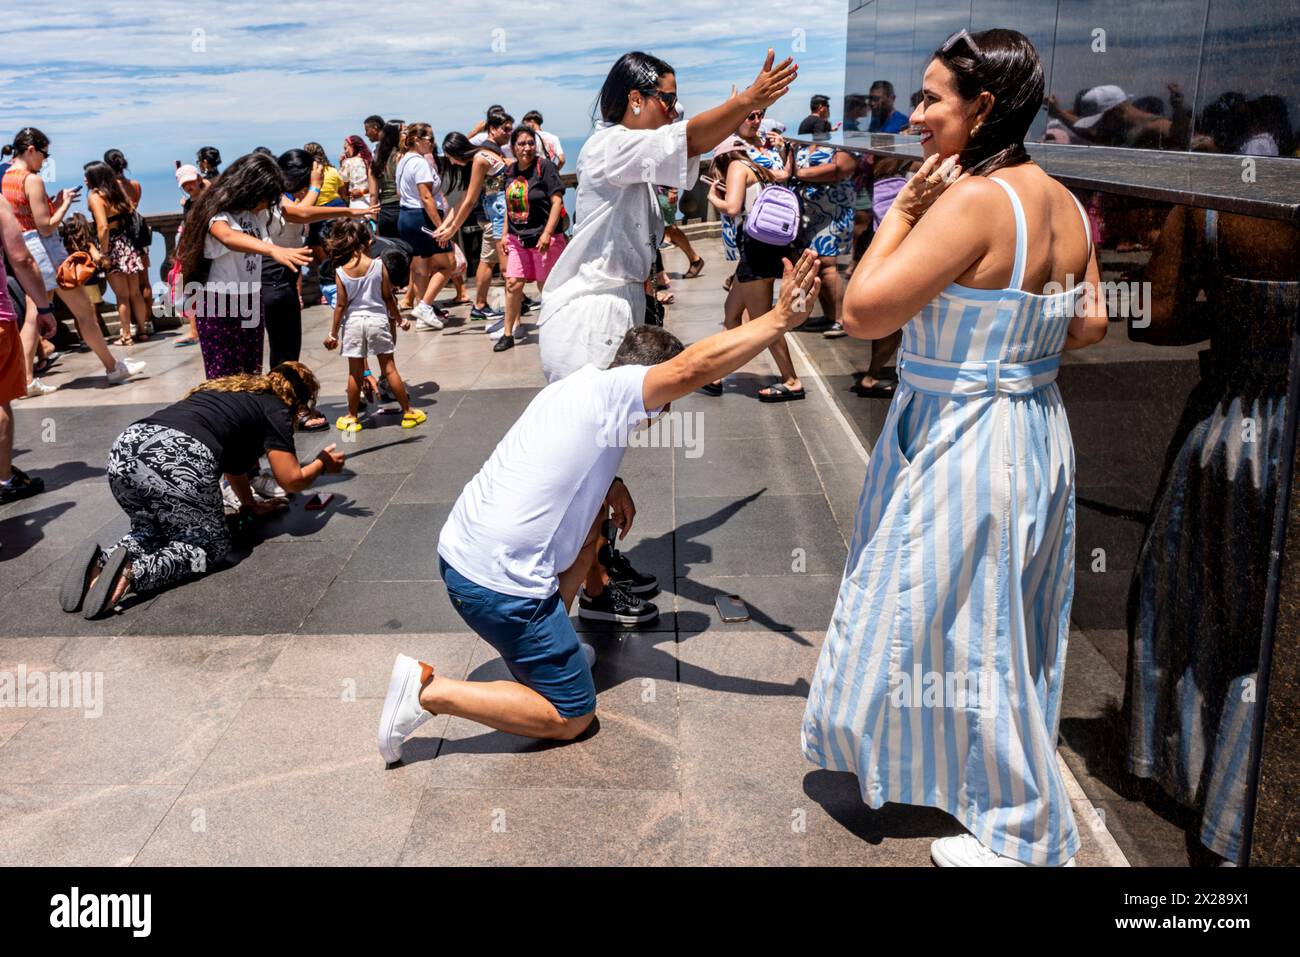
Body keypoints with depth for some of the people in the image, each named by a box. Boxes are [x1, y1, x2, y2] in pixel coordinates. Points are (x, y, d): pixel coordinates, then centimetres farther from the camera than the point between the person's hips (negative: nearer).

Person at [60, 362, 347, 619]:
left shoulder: (232, 391, 36)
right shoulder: (276, 409, 15)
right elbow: (291, 480, 14)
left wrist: (251, 504, 56)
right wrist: (323, 463, 33)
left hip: (124, 451, 7)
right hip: (178, 461, -7)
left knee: (155, 529, 29)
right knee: (211, 542, 13)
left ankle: (100, 562, -1)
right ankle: (132, 572, -14)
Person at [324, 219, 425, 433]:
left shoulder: (341, 271, -5)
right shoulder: (378, 265, -7)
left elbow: (341, 305, -4)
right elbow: (388, 297, -3)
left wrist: (333, 333, 4)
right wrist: (399, 320, 10)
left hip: (353, 322, 0)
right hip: (378, 319, 0)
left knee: (355, 373, 8)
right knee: (389, 369, 7)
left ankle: (352, 417, 17)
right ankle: (408, 412, 12)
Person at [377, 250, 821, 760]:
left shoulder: (578, 385, 14)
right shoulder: (609, 390, -13)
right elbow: (693, 367, -26)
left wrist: (610, 484, 12)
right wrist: (780, 318, -24)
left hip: (458, 545, 9)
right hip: (499, 583, -9)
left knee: (593, 517, 27)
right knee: (571, 717, 2)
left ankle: (552, 645, 28)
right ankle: (430, 690, -3)